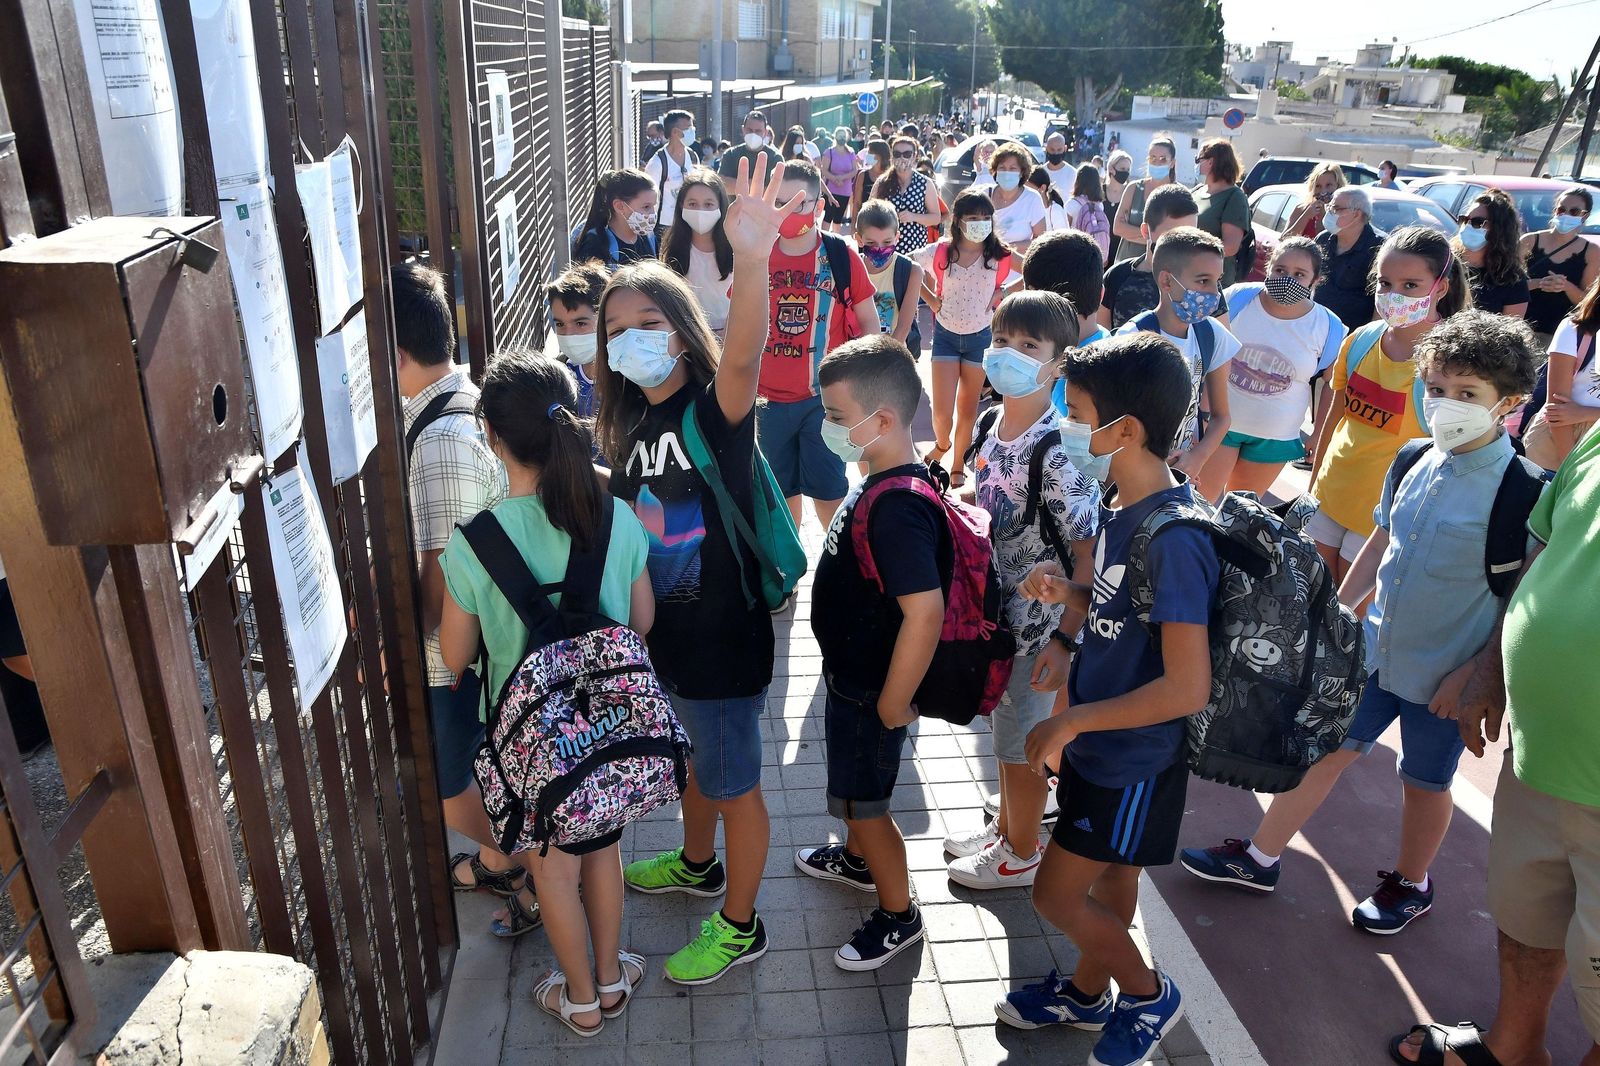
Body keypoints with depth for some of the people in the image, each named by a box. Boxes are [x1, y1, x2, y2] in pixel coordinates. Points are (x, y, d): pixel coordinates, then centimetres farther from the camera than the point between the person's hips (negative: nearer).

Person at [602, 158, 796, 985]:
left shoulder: (715, 409, -20)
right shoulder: (629, 426, 2)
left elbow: (743, 357, -43)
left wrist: (750, 256, -59)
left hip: (723, 636, -7)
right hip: (666, 631, 7)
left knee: (734, 783, 11)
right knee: (698, 757, 29)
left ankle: (739, 926, 32)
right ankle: (697, 864, 54)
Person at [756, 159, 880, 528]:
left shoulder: (840, 256, -5)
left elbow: (868, 321, 3)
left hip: (826, 397, -3)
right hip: (770, 399, 3)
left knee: (827, 490, 2)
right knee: (780, 489, 14)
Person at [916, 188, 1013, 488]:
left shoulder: (999, 255, -11)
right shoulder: (940, 253, -11)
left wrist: (1002, 295, -5)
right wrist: (931, 299, -2)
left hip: (979, 337, 0)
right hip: (946, 335, 0)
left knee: (968, 409, 10)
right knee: (942, 412, -4)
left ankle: (958, 465, 29)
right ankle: (942, 444, 30)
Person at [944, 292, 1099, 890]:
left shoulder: (1058, 454, -26)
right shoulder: (992, 423, -2)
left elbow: (1088, 556, -22)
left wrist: (1066, 641, -23)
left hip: (1035, 625, -7)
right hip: (994, 611, 7)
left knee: (1021, 741, 11)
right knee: (1004, 730, 24)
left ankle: (1021, 855, 34)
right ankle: (1004, 826, 46)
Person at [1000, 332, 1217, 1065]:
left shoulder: (1173, 536, -30)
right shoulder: (1124, 509, -3)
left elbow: (1188, 687, -31)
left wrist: (1073, 720, -23)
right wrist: (1068, 594, -7)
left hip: (1134, 762, -8)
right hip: (1103, 742, 8)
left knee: (1056, 895, 6)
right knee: (1110, 878, 25)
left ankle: (1148, 993, 29)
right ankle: (1087, 993, 46)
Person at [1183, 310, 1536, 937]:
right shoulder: (1413, 463, -2)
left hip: (1445, 676, -5)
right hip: (1373, 651, 5)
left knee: (1424, 783, 16)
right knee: (1322, 751, 13)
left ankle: (1411, 885, 42)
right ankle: (1259, 859, 29)